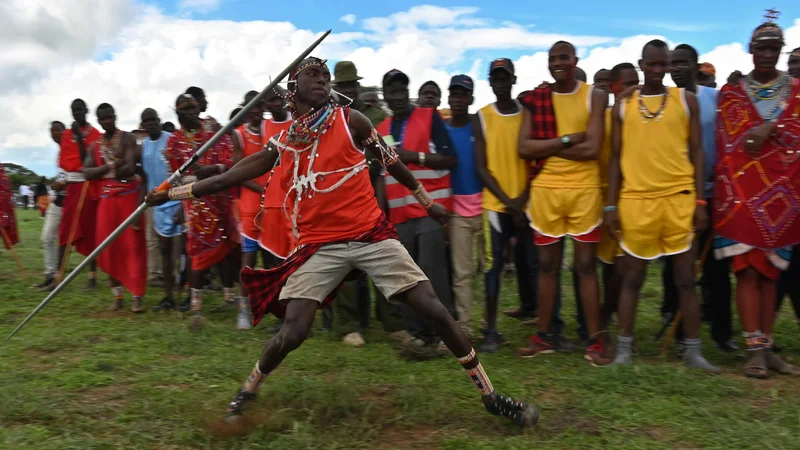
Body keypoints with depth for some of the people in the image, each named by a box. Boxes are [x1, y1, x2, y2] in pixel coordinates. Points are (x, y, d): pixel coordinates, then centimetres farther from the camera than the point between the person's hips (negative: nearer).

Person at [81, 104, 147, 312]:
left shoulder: (127, 138, -1)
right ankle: (117, 294, 14)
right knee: (109, 247, 4)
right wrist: (110, 166, -12)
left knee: (133, 245, -5)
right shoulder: (94, 146, 13)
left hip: (129, 196, -5)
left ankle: (137, 296, -4)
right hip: (106, 199, 5)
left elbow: (129, 168, -15)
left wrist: (104, 172, -8)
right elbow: (87, 173, 0)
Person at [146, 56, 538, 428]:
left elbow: (391, 162, 12)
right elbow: (226, 179, 12)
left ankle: (490, 395, 8)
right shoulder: (282, 144, 6)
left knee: (434, 310, -5)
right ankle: (247, 392, 21)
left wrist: (427, 201, 19)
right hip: (320, 245, 1)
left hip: (372, 235, 0)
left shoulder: (350, 121, 1)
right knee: (292, 333, -9)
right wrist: (168, 193, 13)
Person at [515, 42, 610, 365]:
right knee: (547, 265, 9)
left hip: (584, 189, -2)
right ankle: (543, 336, 19)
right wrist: (567, 139, -11)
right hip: (545, 189, 2)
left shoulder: (595, 97, 1)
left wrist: (547, 147, -8)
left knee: (586, 265, 1)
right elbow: (524, 148, -4)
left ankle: (595, 340, 9)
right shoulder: (536, 99, 7)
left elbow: (592, 148, -11)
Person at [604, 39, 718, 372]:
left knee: (685, 278, 4)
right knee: (632, 277, 6)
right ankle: (624, 349, 13)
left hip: (679, 197, 0)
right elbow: (616, 158, 8)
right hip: (635, 199, 0)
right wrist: (611, 205, 2)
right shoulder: (623, 106, 9)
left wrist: (701, 201, -1)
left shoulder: (686, 100, 8)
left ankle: (693, 351, 14)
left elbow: (696, 152, 7)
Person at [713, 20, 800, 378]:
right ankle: (754, 350, -3)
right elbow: (725, 148, 4)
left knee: (770, 272, 7)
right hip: (741, 194, -2)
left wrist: (770, 127, -13)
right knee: (748, 271, -6)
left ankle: (766, 347, 13)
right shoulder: (730, 93, 7)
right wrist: (727, 194, -3)